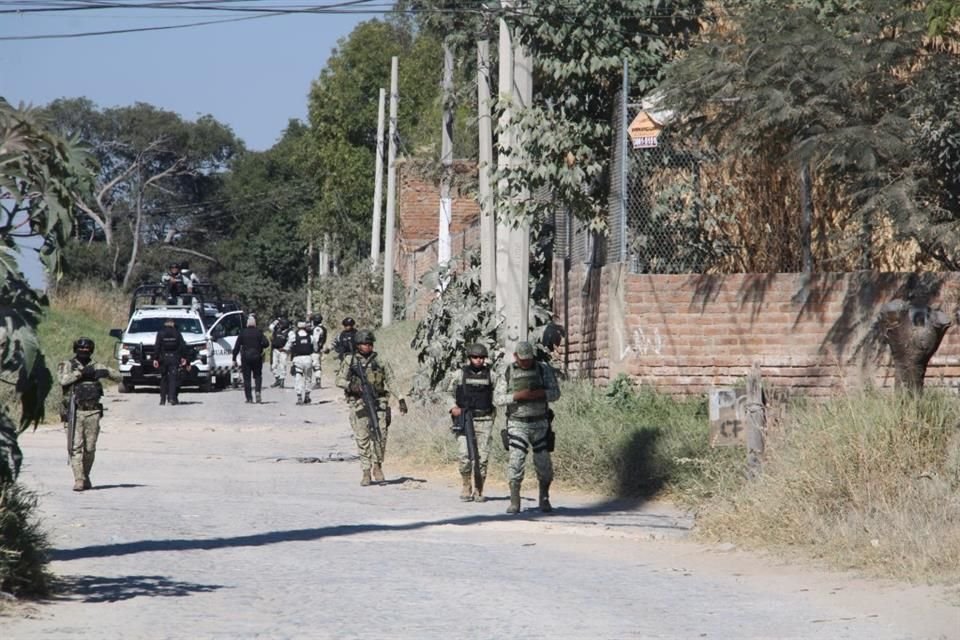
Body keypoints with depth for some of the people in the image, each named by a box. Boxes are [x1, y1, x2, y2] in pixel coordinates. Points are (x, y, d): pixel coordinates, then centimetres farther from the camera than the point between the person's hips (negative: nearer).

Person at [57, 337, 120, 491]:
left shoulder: (95, 366, 12)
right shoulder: (67, 366, 4)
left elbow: (118, 376, 10)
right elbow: (63, 380, -15)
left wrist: (106, 372, -10)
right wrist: (80, 373, -20)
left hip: (92, 412, 3)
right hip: (74, 412, -3)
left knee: (90, 448, 6)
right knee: (75, 447, -9)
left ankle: (86, 477, 22)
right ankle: (78, 480, -10)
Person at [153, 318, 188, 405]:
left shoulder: (160, 333, 2)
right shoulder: (177, 333, 4)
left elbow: (157, 347, -3)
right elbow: (183, 346, 0)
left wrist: (155, 359, -4)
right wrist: (183, 357, 5)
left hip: (163, 358, 0)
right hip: (174, 358, 0)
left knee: (163, 378, 10)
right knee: (173, 378, -2)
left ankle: (163, 399, 8)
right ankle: (172, 398, -14)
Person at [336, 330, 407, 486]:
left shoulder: (380, 361, 11)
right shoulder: (349, 361, 9)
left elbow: (391, 381, 10)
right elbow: (340, 379, 4)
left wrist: (401, 399, 0)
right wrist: (351, 385, -17)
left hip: (378, 402, 1)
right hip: (358, 403, -1)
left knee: (380, 434, -13)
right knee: (362, 438, -3)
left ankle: (377, 465, 5)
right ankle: (366, 472, 2)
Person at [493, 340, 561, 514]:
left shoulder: (544, 370, 0)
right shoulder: (507, 373, -1)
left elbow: (555, 394, -5)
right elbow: (497, 399, -4)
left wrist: (538, 394, -24)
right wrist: (517, 396, -20)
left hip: (540, 425, 1)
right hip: (517, 426, -1)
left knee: (544, 465, 1)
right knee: (515, 463, -12)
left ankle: (544, 499, 20)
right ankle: (514, 503, -9)